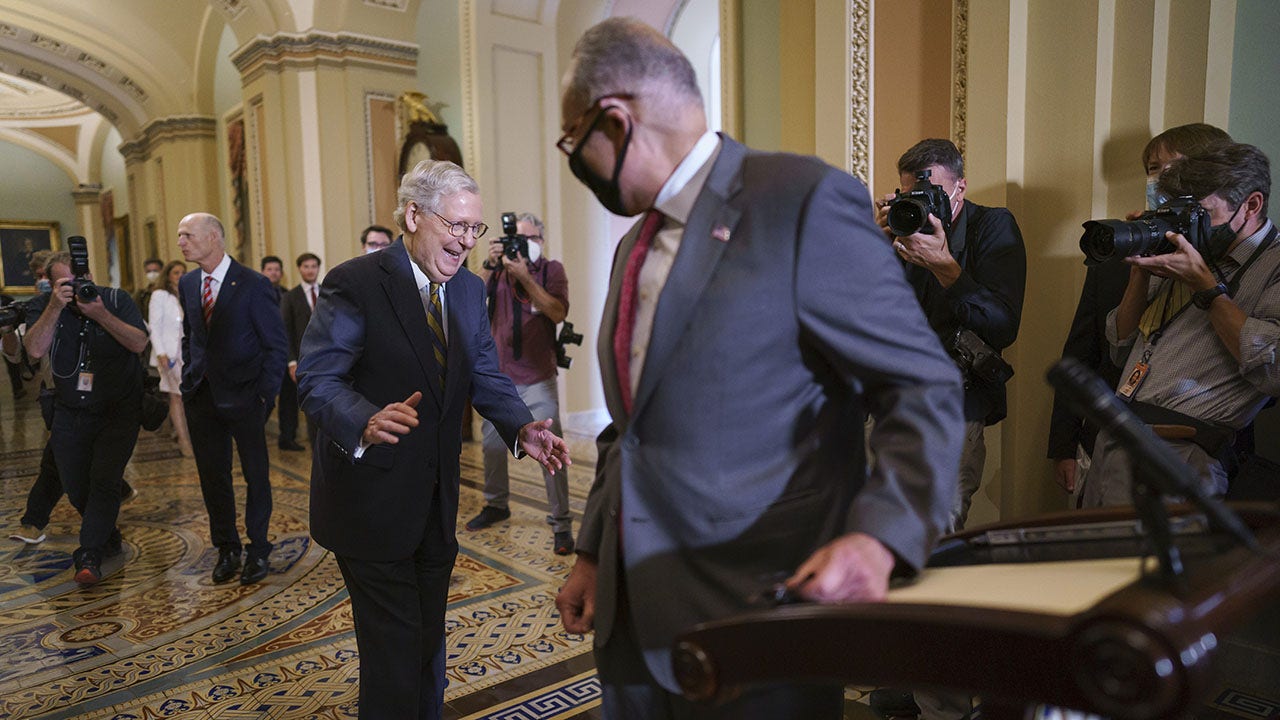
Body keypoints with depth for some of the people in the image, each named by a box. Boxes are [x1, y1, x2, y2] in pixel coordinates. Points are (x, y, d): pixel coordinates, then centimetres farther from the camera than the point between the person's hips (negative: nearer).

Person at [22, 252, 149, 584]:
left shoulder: (116, 300, -6)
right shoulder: (44, 310, -1)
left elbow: (139, 343, -18)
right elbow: (35, 349, -18)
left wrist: (101, 314, -27)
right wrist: (55, 307, -26)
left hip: (119, 411, -3)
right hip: (71, 413, 4)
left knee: (103, 480, -14)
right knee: (75, 487, 9)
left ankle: (90, 557, -8)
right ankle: (108, 538, 33)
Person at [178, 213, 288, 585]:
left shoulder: (253, 285, -10)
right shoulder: (187, 284, 8)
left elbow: (275, 344, -8)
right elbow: (189, 337, 18)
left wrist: (265, 395, -12)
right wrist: (189, 381, 8)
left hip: (243, 396, -5)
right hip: (202, 396, 5)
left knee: (255, 474, 6)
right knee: (212, 475, 11)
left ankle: (258, 550, 19)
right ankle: (227, 550, 25)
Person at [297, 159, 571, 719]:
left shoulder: (470, 290, 6)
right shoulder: (354, 284, -15)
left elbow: (485, 375, 6)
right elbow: (317, 379, -19)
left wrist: (521, 428, -14)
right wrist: (367, 422, -40)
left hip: (436, 499, 7)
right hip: (372, 499, -6)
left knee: (429, 639, 21)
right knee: (394, 650, 2)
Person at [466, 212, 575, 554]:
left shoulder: (551, 269, -1)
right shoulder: (498, 269, 5)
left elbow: (558, 313, -16)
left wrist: (525, 277, -21)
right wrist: (490, 265, -23)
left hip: (538, 377, -3)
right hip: (499, 374, 4)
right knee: (493, 443, 15)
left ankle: (561, 523, -2)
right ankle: (496, 504, 36)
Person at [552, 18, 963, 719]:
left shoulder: (806, 199, -12)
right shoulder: (634, 246, 12)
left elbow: (926, 388, -13)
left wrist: (877, 535, -27)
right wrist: (592, 551, 16)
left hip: (757, 611, -7)